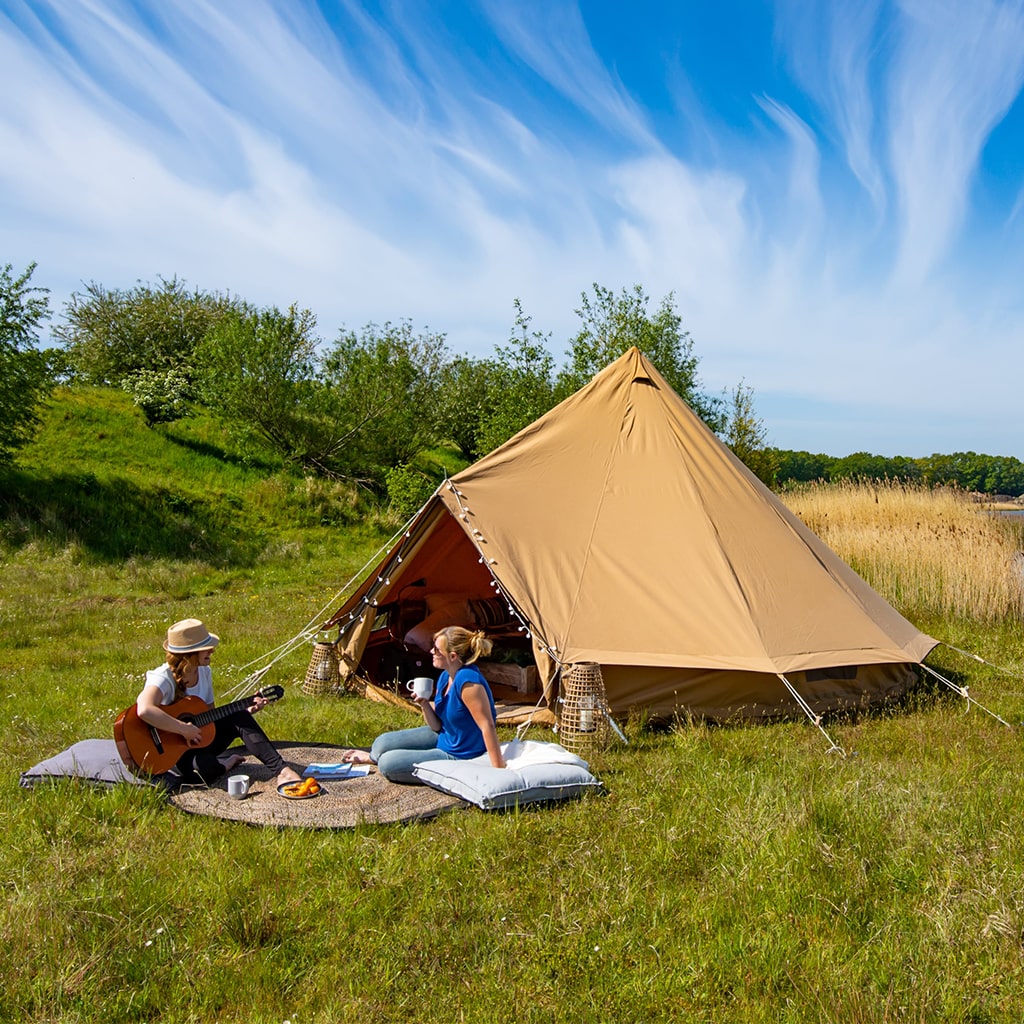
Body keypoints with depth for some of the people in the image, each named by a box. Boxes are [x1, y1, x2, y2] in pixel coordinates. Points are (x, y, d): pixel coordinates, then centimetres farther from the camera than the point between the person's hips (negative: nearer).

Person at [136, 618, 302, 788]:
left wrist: (245, 711, -6)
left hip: (197, 741, 7)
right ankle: (228, 764, -3)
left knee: (238, 718, -18)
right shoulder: (163, 678, -24)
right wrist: (185, 730, -40)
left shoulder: (204, 672, 1)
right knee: (204, 766, -39)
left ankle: (282, 770, -23)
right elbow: (144, 710, -46)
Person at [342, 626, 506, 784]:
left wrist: (498, 769, -32)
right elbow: (437, 726, 2)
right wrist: (425, 704, -16)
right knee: (383, 743, 6)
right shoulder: (445, 677, -2)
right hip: (442, 738, 8)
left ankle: (376, 758, 25)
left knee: (387, 764, -11)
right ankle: (371, 756, 41)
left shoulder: (467, 681, -31)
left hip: (459, 757, -8)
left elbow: (487, 725, -31)